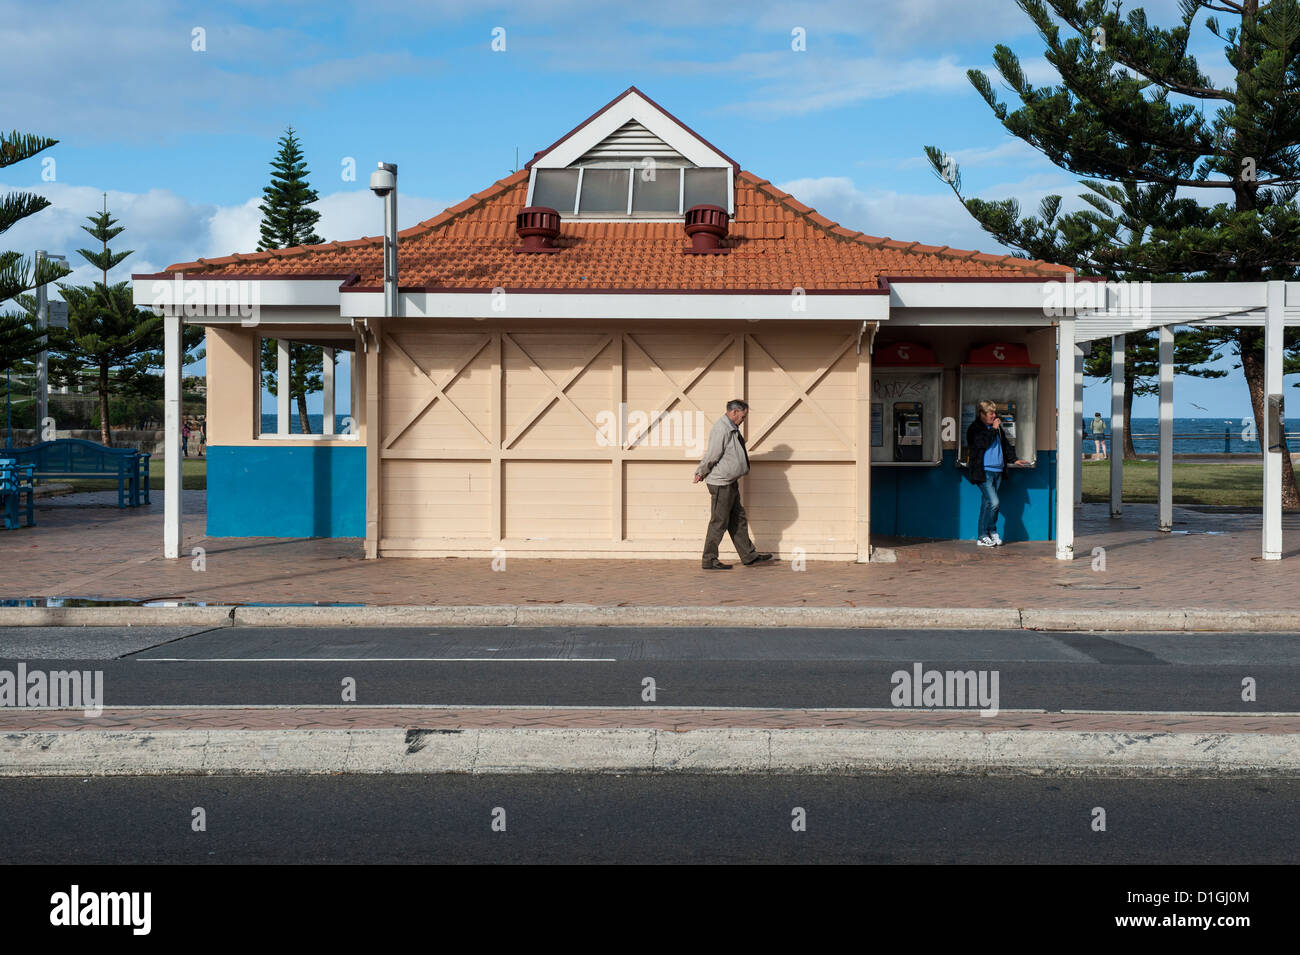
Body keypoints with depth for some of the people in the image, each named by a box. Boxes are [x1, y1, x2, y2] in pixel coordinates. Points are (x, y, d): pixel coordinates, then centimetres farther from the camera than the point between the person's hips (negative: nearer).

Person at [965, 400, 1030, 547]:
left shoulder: (998, 428, 17)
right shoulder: (974, 429, -5)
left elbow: (1005, 445, 27)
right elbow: (982, 443, -19)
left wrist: (1014, 459, 16)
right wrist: (993, 429, -13)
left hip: (997, 471, 7)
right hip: (984, 472, -7)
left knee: (987, 504, 9)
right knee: (994, 502, -16)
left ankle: (983, 536, 13)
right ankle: (992, 532, -1)